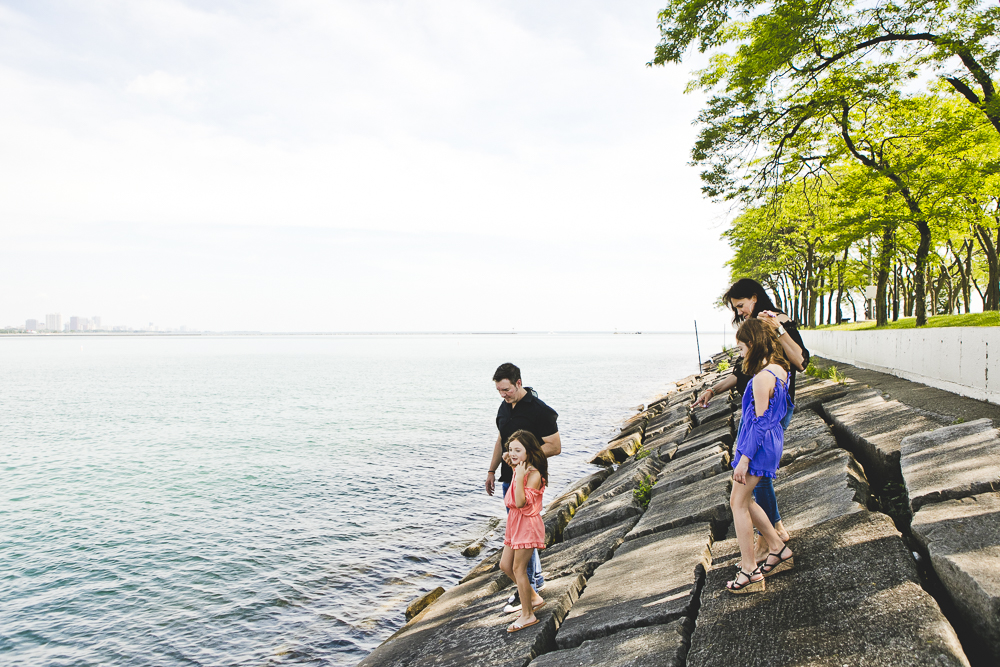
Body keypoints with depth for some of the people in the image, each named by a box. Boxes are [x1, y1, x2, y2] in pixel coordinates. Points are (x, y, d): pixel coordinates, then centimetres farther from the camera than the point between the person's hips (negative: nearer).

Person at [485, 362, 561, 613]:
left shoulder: (539, 410, -17)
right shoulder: (505, 407, 8)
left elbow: (555, 447, -17)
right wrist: (492, 470, 19)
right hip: (509, 478, 8)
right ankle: (537, 578, 30)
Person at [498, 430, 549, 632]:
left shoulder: (534, 474, -19)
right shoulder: (519, 470, 8)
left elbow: (521, 502, -28)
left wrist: (519, 478, -31)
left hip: (527, 525, -10)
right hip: (515, 524, 10)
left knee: (518, 568, -3)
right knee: (505, 565, 14)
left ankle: (527, 615, 11)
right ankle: (534, 598, 28)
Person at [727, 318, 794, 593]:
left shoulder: (762, 378, -23)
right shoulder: (780, 369, 6)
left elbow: (760, 421, -22)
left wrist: (744, 458, -18)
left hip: (759, 445, -10)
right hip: (772, 441, 10)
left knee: (738, 503, 1)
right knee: (743, 500, 19)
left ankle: (749, 571, 8)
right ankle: (778, 549, 27)